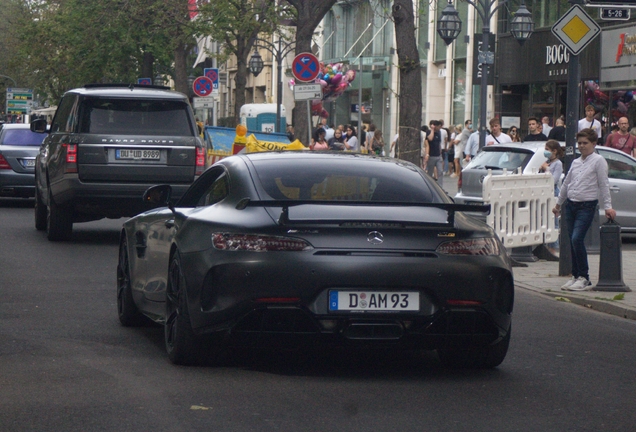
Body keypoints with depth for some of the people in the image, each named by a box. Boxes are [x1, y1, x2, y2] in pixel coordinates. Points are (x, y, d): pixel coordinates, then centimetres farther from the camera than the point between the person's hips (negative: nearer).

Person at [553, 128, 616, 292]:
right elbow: (566, 183, 24)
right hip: (571, 204, 7)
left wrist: (607, 206, -9)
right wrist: (558, 203, 28)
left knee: (577, 239, -17)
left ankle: (584, 278, -12)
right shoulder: (576, 162, 16)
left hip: (587, 206, -7)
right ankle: (576, 276, 14)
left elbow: (603, 185, -6)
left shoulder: (598, 161, -3)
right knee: (573, 241, 6)